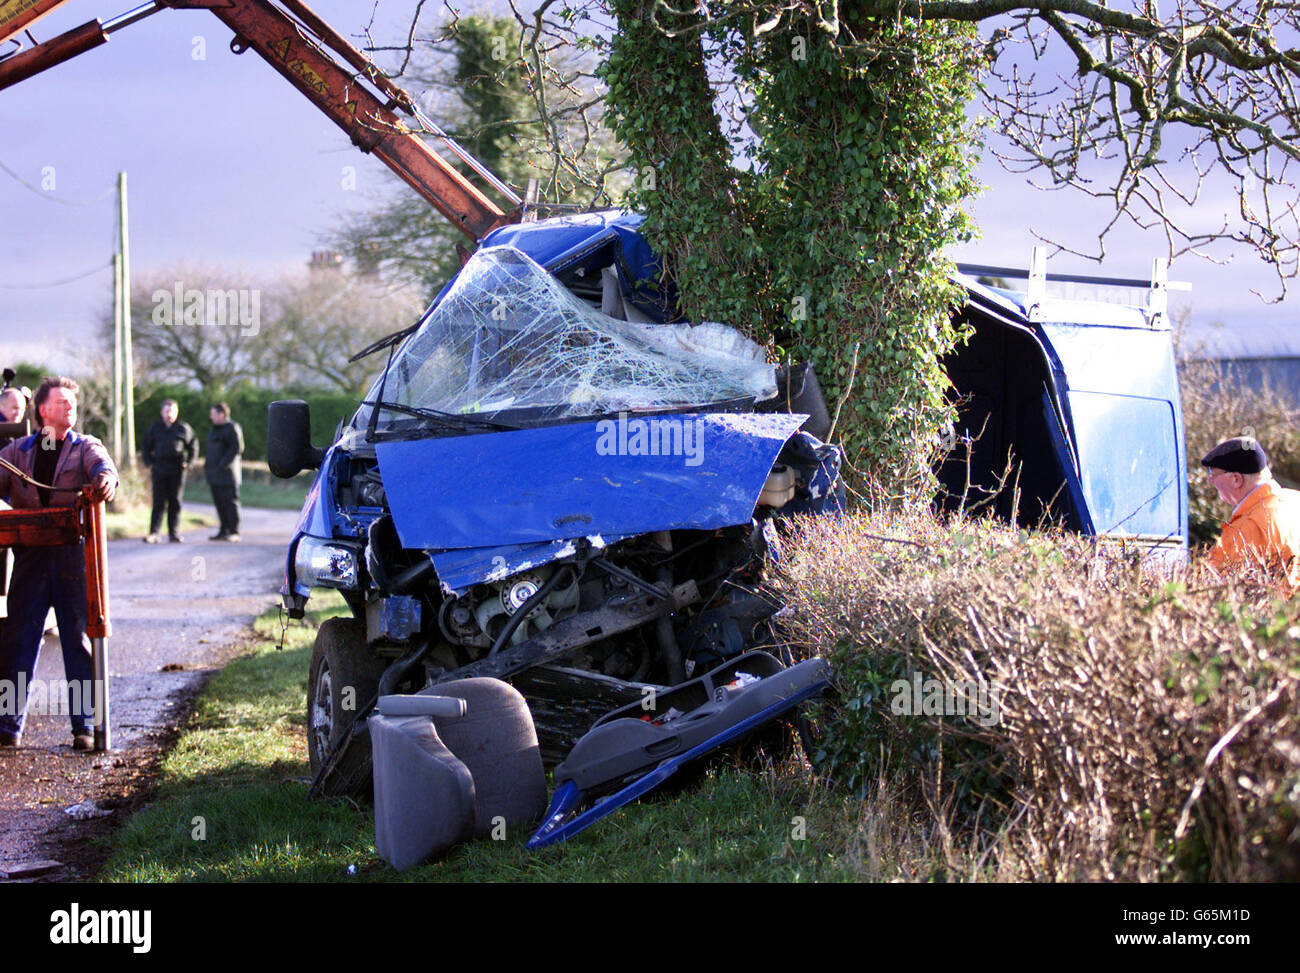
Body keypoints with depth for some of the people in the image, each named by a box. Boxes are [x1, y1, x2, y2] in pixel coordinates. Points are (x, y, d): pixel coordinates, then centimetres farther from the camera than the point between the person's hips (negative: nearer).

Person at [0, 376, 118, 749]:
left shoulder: (85, 446, 9)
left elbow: (101, 464, -12)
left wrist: (106, 478, -37)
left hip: (73, 552, -1)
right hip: (30, 554, 1)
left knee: (79, 636, -1)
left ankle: (85, 725, 3)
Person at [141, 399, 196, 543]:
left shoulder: (183, 428, 6)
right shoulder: (154, 428, 9)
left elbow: (193, 446, 13)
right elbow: (146, 447, 18)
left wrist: (188, 462, 2)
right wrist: (148, 462, 4)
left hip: (177, 470, 0)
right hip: (159, 469, 0)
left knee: (175, 502, 3)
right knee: (158, 502, -5)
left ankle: (174, 533, 8)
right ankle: (153, 533, -7)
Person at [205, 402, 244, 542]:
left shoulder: (232, 428, -9)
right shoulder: (215, 429, 19)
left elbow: (236, 448, -17)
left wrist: (223, 464, -21)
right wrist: (207, 465, 14)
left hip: (226, 472, -9)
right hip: (214, 474, 9)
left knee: (230, 502, -7)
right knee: (219, 503, 8)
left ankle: (234, 532, -7)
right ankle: (224, 531, 13)